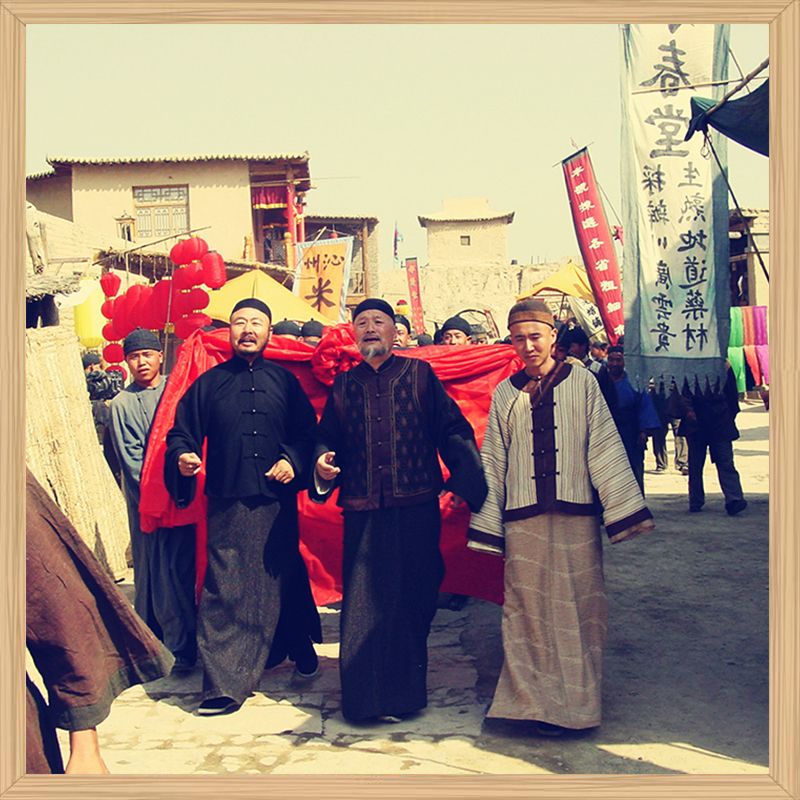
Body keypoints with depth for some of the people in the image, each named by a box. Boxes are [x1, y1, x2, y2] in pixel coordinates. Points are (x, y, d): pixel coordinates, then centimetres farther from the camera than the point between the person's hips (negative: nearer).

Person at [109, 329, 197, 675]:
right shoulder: (122, 403, 4)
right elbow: (129, 457, 0)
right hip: (144, 498, 0)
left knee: (180, 566, 0)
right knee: (150, 566, 3)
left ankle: (180, 646, 9)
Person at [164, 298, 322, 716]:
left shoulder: (284, 380, 11)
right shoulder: (208, 383, 9)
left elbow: (307, 431, 9)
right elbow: (181, 432, 8)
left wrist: (293, 461, -8)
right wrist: (183, 457, -12)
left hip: (277, 498, 1)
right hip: (227, 501, -1)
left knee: (282, 577, 13)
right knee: (225, 590, -6)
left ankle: (297, 644, 38)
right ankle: (224, 683, -1)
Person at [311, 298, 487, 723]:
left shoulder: (419, 374, 7)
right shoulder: (344, 385, 14)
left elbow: (453, 430, 3)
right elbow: (325, 437, 17)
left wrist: (463, 480, -8)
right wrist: (323, 463, -5)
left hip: (416, 509, -1)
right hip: (363, 512, 2)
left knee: (411, 600, 3)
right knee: (363, 603, 0)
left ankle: (405, 691, 17)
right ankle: (365, 695, 10)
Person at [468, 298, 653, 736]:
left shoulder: (582, 383, 5)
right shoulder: (505, 394, 9)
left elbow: (604, 449, 2)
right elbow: (492, 462, 10)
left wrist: (622, 511, -4)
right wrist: (488, 527, 7)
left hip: (575, 517, -1)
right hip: (524, 520, 1)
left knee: (577, 606, 5)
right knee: (529, 609, 3)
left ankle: (576, 700, 18)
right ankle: (534, 699, 13)